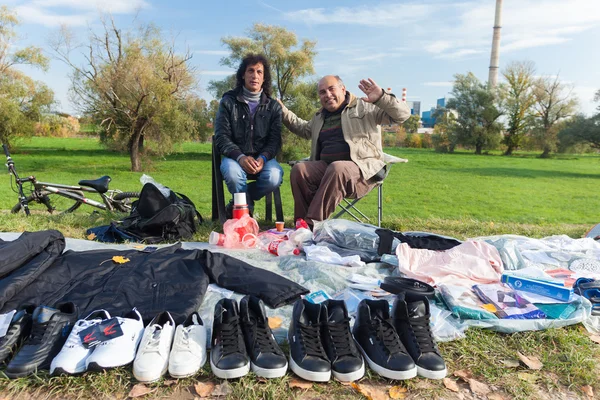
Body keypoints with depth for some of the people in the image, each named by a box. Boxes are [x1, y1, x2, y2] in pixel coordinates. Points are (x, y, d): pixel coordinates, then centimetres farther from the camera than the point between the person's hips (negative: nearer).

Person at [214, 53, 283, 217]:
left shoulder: (273, 106, 8)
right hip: (235, 156, -1)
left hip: (263, 158, 1)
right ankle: (247, 207, -4)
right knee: (232, 173, -36)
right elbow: (221, 137, -4)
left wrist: (262, 158, -21)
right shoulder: (228, 102, 3)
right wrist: (240, 157, -23)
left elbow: (275, 140, 1)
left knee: (274, 177, -32)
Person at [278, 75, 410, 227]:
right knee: (299, 169, -22)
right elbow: (304, 129, 44)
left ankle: (312, 223, -36)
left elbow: (402, 114, -5)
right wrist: (284, 112, 33)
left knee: (337, 169, -38)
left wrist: (381, 97, -25)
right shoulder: (320, 116, 23)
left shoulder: (365, 106, 4)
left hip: (362, 168, -5)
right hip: (325, 166, 6)